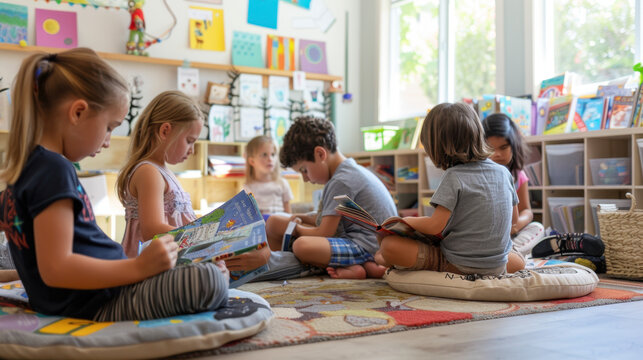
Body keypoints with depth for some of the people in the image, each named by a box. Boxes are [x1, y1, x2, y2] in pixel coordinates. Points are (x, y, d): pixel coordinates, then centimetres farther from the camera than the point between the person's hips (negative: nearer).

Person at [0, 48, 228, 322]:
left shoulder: (26, 166, 14)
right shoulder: (54, 170, -18)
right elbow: (55, 268, -25)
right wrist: (138, 267, -27)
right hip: (97, 306, -11)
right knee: (209, 281, -27)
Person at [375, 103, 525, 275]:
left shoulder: (454, 177, -15)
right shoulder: (503, 172, 4)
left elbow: (435, 226, -20)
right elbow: (514, 215, 18)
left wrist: (404, 221, -3)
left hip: (457, 265, -6)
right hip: (497, 266, 6)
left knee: (389, 245, -12)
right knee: (519, 261, 38)